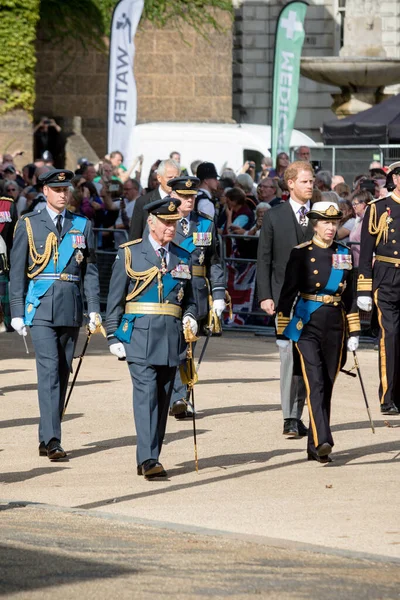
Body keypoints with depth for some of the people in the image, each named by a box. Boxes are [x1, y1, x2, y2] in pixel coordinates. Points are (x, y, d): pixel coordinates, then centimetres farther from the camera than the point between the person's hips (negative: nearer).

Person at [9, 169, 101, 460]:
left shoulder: (83, 226, 10)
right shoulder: (29, 225, 4)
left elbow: (91, 270, 11)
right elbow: (17, 272, 4)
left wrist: (94, 310, 2)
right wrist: (17, 312, -2)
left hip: (71, 307, 3)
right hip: (41, 306, -3)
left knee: (63, 373, 7)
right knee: (49, 370, -14)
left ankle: (46, 439, 16)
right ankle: (52, 441, -20)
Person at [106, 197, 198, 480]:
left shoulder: (182, 257, 14)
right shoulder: (130, 253, 3)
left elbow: (189, 298, 23)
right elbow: (115, 299, 3)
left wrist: (191, 318, 2)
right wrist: (114, 337, -3)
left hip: (171, 337, 4)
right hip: (140, 336, -4)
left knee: (163, 398, 6)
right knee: (146, 393, -15)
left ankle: (150, 459, 15)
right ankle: (148, 459, -21)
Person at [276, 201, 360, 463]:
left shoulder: (344, 254, 10)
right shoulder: (301, 254, -3)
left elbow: (350, 295, 15)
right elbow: (288, 294, -2)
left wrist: (354, 332, 11)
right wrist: (282, 332, -5)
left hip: (335, 326, 4)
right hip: (308, 326, -4)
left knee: (327, 385, 7)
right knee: (315, 383, -16)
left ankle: (315, 448, 15)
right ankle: (322, 442, -26)